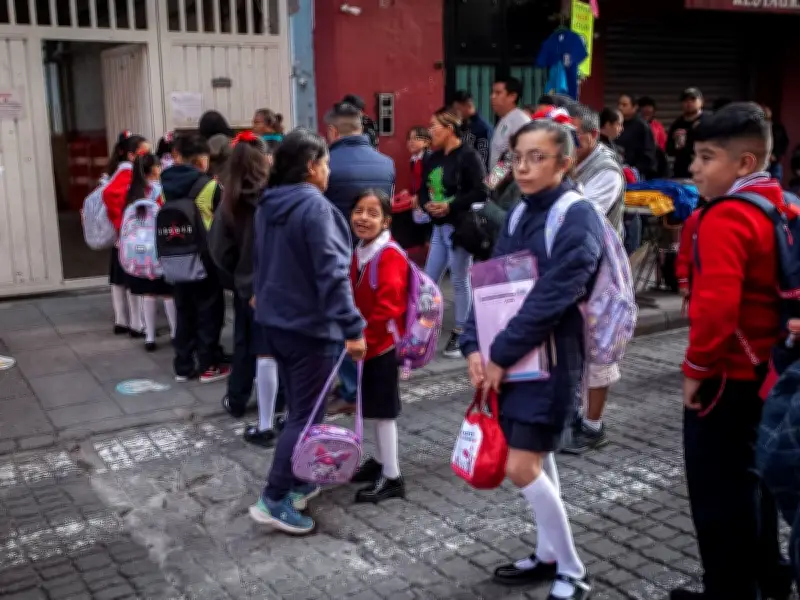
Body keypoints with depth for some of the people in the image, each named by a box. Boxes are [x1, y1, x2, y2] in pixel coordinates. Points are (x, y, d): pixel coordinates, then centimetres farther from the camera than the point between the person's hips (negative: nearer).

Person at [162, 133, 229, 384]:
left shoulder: (167, 184, 1)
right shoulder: (209, 185, -14)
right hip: (205, 255, -5)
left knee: (184, 310, 13)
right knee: (209, 310, 6)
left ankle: (183, 366, 18)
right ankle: (208, 365, 11)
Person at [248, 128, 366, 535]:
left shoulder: (267, 206, 9)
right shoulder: (314, 206, -19)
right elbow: (331, 273, -25)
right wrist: (353, 327, -24)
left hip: (275, 321, 9)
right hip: (310, 326, -9)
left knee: (298, 408, 20)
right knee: (306, 415, -1)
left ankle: (295, 482, 28)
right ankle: (274, 499, 0)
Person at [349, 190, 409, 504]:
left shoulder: (390, 256, -19)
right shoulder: (360, 252, 9)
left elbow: (387, 307, -25)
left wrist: (363, 340, -23)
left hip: (382, 345, -8)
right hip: (366, 343, 8)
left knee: (383, 410, -1)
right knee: (374, 408, 18)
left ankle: (392, 477, 9)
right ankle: (381, 461, 33)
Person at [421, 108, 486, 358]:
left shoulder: (468, 156, -13)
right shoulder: (433, 159, 12)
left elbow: (481, 192, -19)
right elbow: (423, 189, 16)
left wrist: (450, 206, -22)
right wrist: (426, 204, -6)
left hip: (460, 227, -8)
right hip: (439, 227, 8)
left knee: (459, 281, 3)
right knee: (429, 279, 11)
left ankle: (458, 334, 14)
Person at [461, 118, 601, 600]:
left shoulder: (578, 216, -15)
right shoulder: (520, 214, 9)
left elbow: (551, 299, -22)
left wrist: (501, 355, -18)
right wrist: (475, 346, -6)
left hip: (551, 359, -7)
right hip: (512, 357, 7)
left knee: (522, 468, -8)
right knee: (538, 460, 16)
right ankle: (549, 556, 33)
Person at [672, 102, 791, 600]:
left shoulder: (726, 218, -21)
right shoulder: (782, 207, 7)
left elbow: (716, 304, -29)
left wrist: (697, 367, -18)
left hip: (728, 373, -10)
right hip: (764, 366, 10)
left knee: (718, 487, 3)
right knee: (750, 474, 22)